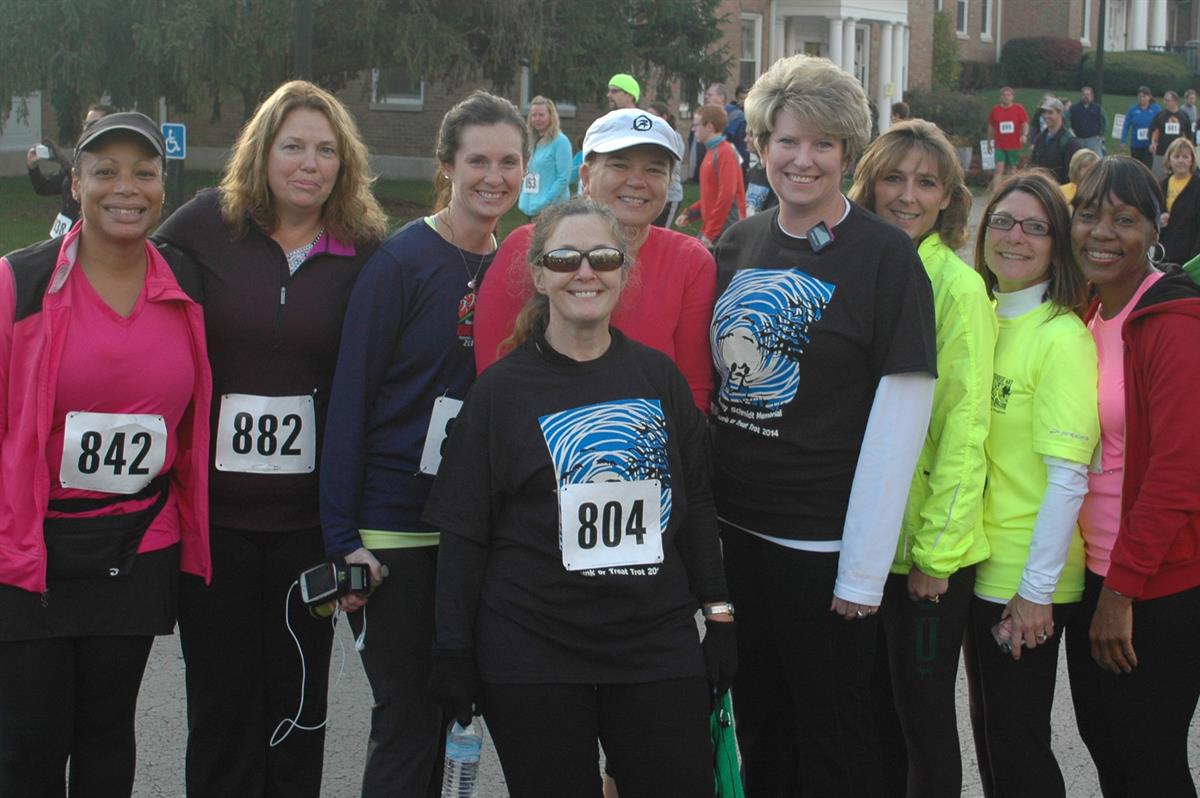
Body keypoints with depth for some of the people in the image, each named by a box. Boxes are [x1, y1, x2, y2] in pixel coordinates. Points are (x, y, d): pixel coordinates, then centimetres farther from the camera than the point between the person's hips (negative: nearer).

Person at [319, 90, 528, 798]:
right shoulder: (403, 260, -10)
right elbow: (351, 395, -11)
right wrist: (344, 537, -15)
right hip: (396, 522, -5)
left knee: (441, 709, 12)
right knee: (407, 719, -1)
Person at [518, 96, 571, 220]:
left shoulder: (560, 141, -8)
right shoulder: (536, 143, 15)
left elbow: (564, 178, -13)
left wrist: (545, 202, -18)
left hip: (551, 209, -8)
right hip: (532, 208, 8)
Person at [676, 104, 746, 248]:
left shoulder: (725, 152, -14)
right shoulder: (711, 151, 14)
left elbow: (727, 195, -20)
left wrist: (710, 233, -19)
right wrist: (689, 214, 10)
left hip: (724, 232, -9)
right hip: (709, 231, 9)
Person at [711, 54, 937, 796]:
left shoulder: (885, 255, -10)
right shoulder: (739, 244, 7)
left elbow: (899, 417, -13)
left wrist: (867, 567, -15)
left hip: (824, 542, -5)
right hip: (736, 529, 5)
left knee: (832, 736, 6)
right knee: (759, 725, 17)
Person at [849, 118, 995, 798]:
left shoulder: (958, 286, -13)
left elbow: (964, 429, -14)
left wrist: (937, 551, -15)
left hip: (930, 544, -5)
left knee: (923, 715, 6)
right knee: (877, 705, 17)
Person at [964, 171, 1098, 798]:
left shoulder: (1062, 336, -15)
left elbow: (1068, 477, -18)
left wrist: (1035, 591, -18)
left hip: (1028, 580, -7)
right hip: (979, 566, 7)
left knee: (1016, 747, 2)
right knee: (989, 738, 16)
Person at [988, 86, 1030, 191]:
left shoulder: (1019, 109, 2)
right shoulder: (995, 110, 6)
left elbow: (1025, 123, -1)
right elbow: (991, 126, 14)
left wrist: (1024, 135, -20)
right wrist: (989, 141, 17)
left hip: (1015, 146, 0)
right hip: (999, 146, 0)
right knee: (999, 170, -12)